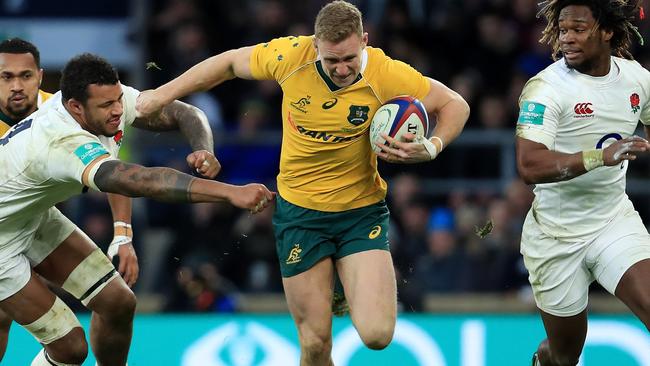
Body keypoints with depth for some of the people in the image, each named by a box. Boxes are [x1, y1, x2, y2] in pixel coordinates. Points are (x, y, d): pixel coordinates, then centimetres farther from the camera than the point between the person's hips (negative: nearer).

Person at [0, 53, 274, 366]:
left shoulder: (109, 97, -16)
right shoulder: (63, 143, -41)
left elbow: (181, 114, -8)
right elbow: (144, 182, -53)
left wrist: (203, 150, -33)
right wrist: (231, 193, -61)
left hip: (35, 215, 9)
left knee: (118, 303, 3)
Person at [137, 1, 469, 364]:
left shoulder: (387, 75, -19)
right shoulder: (290, 56, -15)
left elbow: (455, 104, -5)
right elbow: (229, 63, 4)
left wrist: (430, 148, -23)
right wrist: (164, 93, 8)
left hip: (361, 212, -1)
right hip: (299, 211, 1)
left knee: (377, 334, -18)